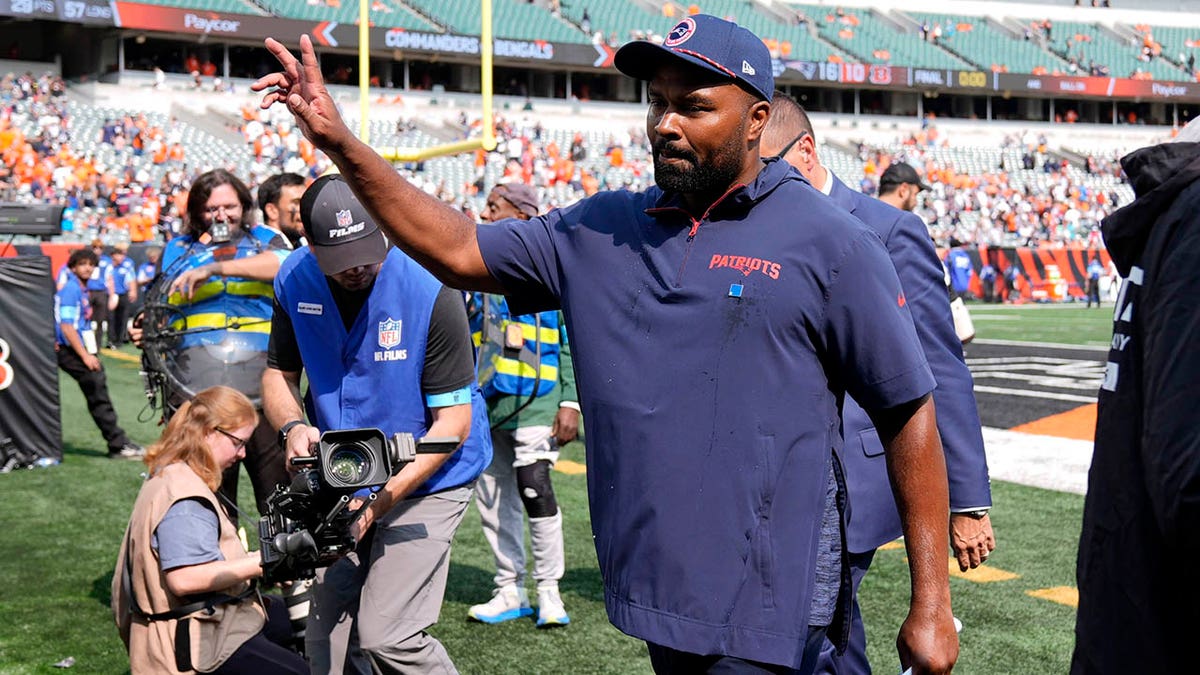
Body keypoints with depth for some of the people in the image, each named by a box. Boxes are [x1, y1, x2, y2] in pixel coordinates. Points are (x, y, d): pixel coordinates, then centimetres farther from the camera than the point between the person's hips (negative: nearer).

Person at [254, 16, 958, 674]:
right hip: (656, 592, 5)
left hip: (767, 613, -5)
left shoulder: (830, 244, -7)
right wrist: (340, 142, -1)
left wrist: (931, 606, -7)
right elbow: (458, 252, 9)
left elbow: (909, 414, -5)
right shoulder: (601, 230, 8)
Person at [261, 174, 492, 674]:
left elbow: (453, 420, -19)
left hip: (426, 479, -5)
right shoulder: (295, 281, -8)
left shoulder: (431, 292, -23)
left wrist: (382, 500, -27)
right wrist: (292, 426, -17)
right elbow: (279, 374, 7)